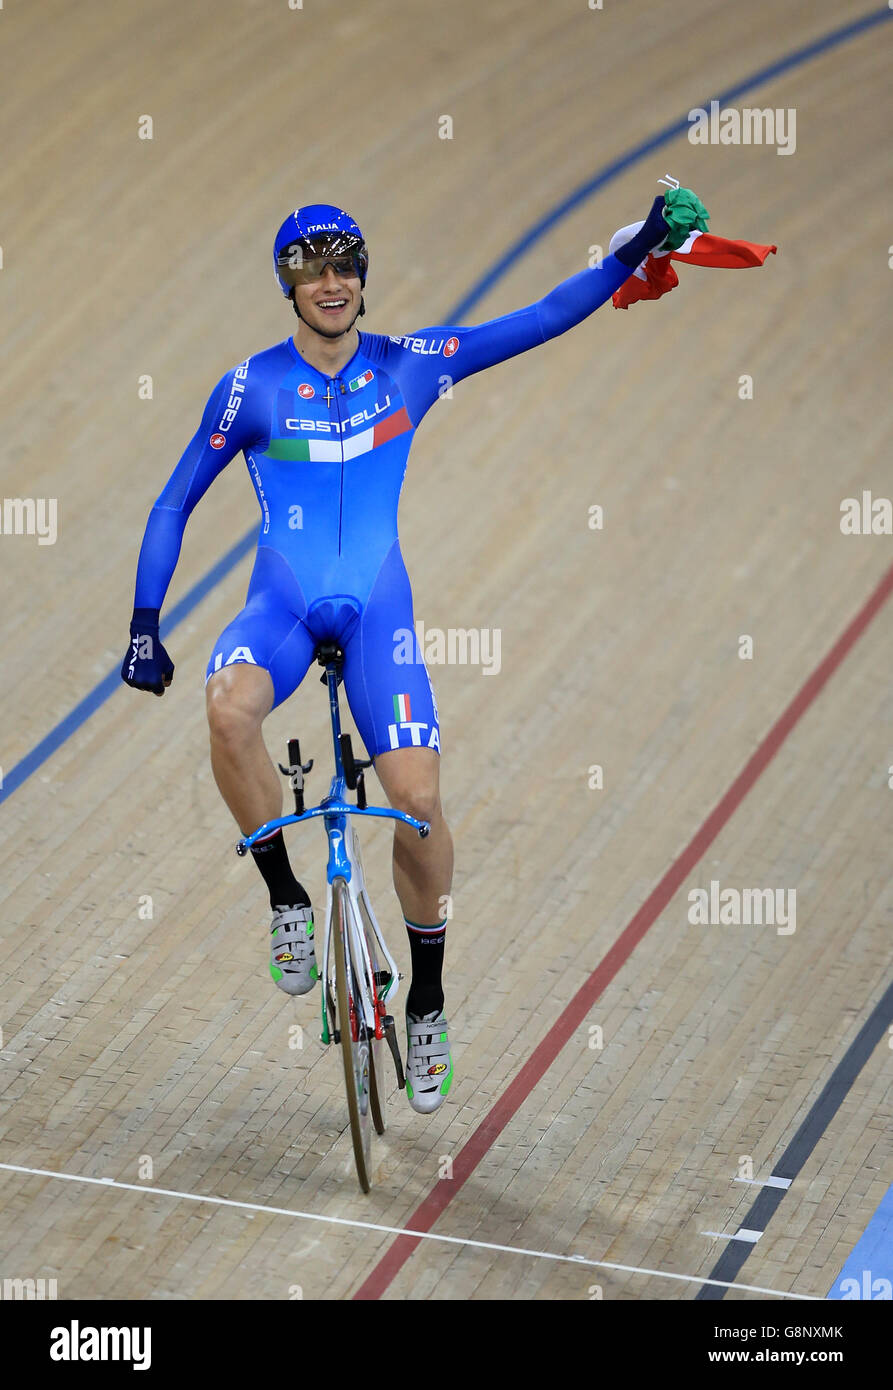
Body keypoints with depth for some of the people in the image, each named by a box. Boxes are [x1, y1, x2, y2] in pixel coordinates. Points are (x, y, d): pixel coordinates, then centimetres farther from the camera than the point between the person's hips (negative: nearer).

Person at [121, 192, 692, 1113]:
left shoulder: (410, 366, 2)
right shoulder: (253, 387, -2)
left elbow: (540, 322, 0)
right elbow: (175, 503, 4)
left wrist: (635, 253, -10)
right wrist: (145, 625, -2)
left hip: (375, 608, 1)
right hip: (281, 605, -1)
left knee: (418, 801, -15)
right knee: (229, 707, -35)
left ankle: (427, 1002, 8)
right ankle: (287, 900, -13)